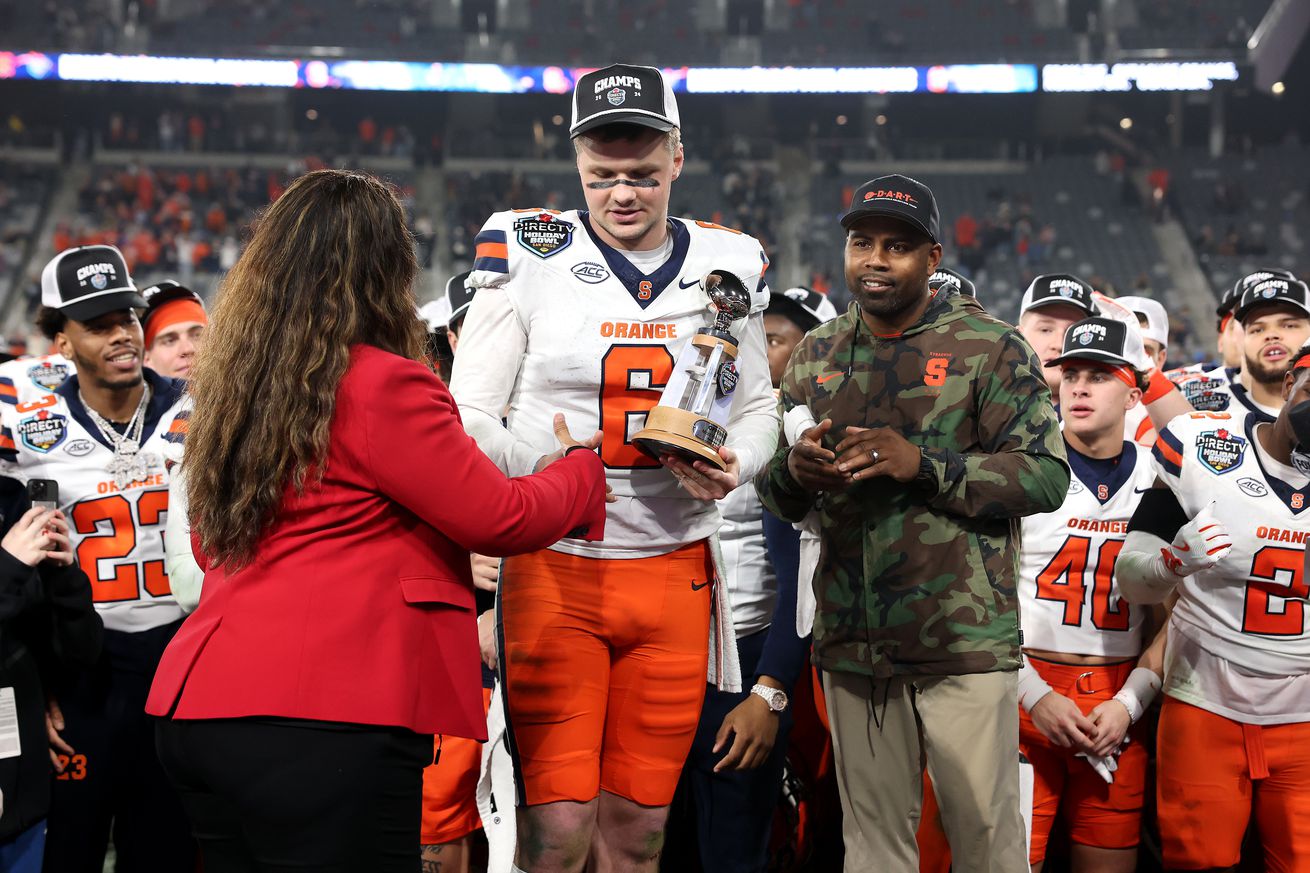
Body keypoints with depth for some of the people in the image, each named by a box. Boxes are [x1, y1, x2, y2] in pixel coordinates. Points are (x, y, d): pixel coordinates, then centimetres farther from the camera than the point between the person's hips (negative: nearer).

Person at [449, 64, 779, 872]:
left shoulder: (728, 267, 7)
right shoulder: (530, 255, -2)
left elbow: (757, 410, 15)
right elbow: (471, 413, -2)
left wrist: (733, 466, -8)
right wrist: (545, 477, -22)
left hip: (675, 569, 3)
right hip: (555, 568, -3)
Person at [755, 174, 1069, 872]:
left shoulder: (988, 348, -2)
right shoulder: (816, 355, 13)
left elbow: (1047, 475, -9)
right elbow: (773, 495, 17)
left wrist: (923, 464, -20)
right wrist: (793, 473, -8)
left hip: (964, 640, -4)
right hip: (851, 642, 4)